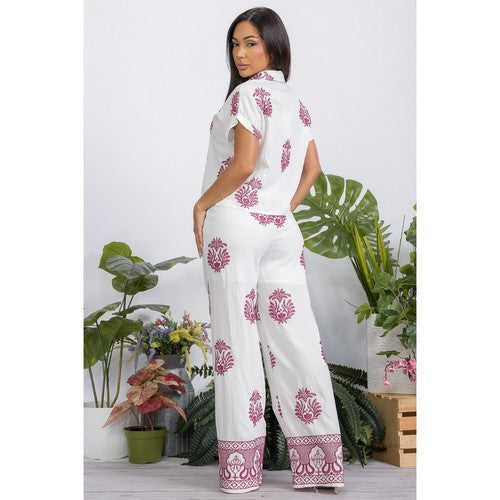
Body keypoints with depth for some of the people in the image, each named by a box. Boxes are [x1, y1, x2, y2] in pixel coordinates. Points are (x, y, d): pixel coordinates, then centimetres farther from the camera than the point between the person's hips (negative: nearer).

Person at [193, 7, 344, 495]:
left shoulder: (248, 93, -7)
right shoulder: (295, 101, 17)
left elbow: (243, 165, -16)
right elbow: (311, 169, 19)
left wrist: (201, 204, -5)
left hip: (234, 223, -7)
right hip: (281, 230, 7)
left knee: (236, 339, -2)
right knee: (295, 338, 4)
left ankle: (240, 468, 3)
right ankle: (319, 462, 8)